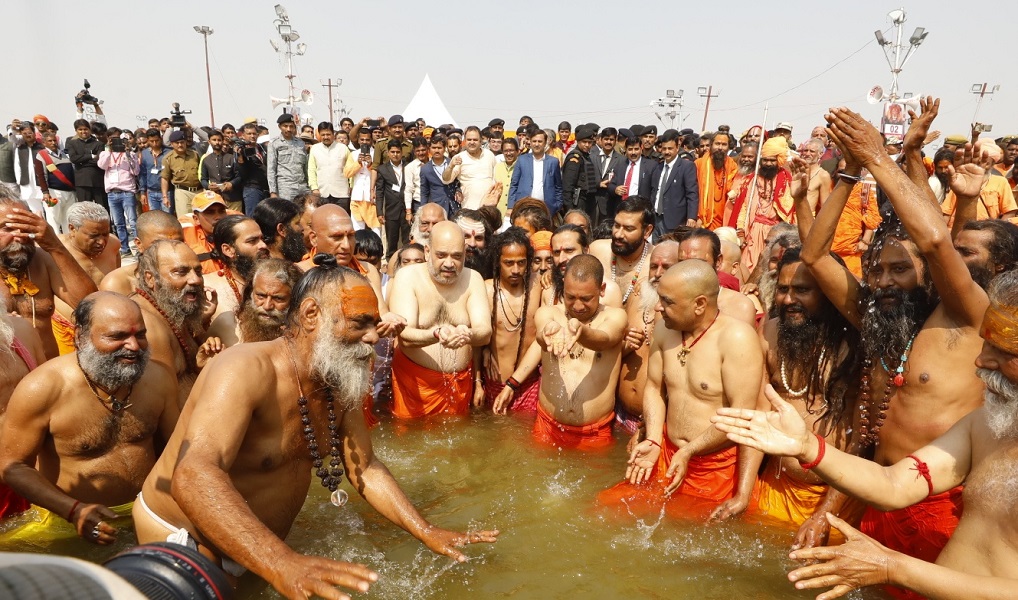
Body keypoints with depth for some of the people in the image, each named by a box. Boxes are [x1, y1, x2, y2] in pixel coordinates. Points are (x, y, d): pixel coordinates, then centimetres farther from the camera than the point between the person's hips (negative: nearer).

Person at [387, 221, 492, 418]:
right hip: (415, 380, -2)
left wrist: (468, 335, -37)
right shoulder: (407, 276, -10)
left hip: (460, 382, 3)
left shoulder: (472, 278, -4)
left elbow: (485, 333, -14)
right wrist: (437, 334, -39)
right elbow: (405, 336, -20)